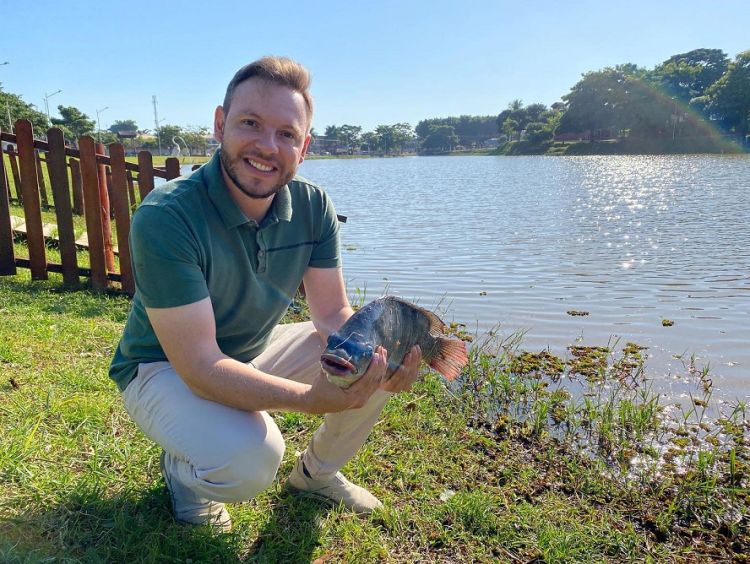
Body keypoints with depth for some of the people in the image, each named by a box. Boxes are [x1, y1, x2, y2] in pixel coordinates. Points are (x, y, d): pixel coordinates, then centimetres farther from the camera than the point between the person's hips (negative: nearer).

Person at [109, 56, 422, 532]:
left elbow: (334, 314, -11)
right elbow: (200, 366, -32)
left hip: (257, 352, 6)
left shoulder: (312, 206, -13)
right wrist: (313, 397, -45)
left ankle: (317, 471, 15)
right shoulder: (165, 218, -30)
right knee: (250, 459, -33)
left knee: (384, 349, -9)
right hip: (166, 369, -5)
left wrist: (376, 356, -34)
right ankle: (180, 469, 6)